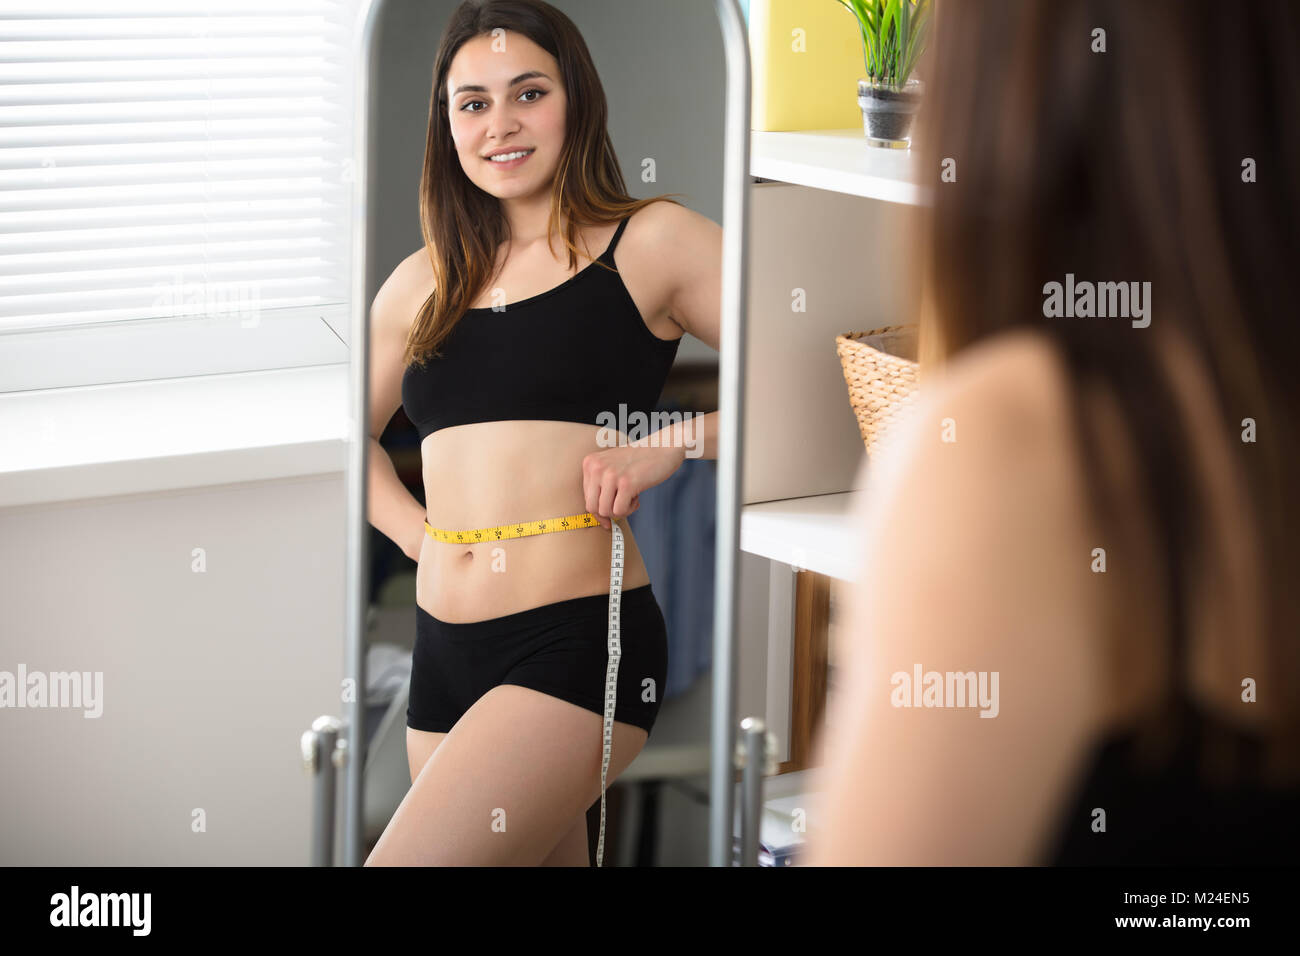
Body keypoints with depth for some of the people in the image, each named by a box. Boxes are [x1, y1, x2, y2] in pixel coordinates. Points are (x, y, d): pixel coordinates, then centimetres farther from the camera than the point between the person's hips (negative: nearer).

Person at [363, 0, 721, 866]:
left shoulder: (651, 243, -1)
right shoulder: (426, 284, 14)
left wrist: (670, 444, -14)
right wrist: (411, 525, 13)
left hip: (576, 641, -6)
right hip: (446, 652, 6)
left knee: (408, 857, -18)